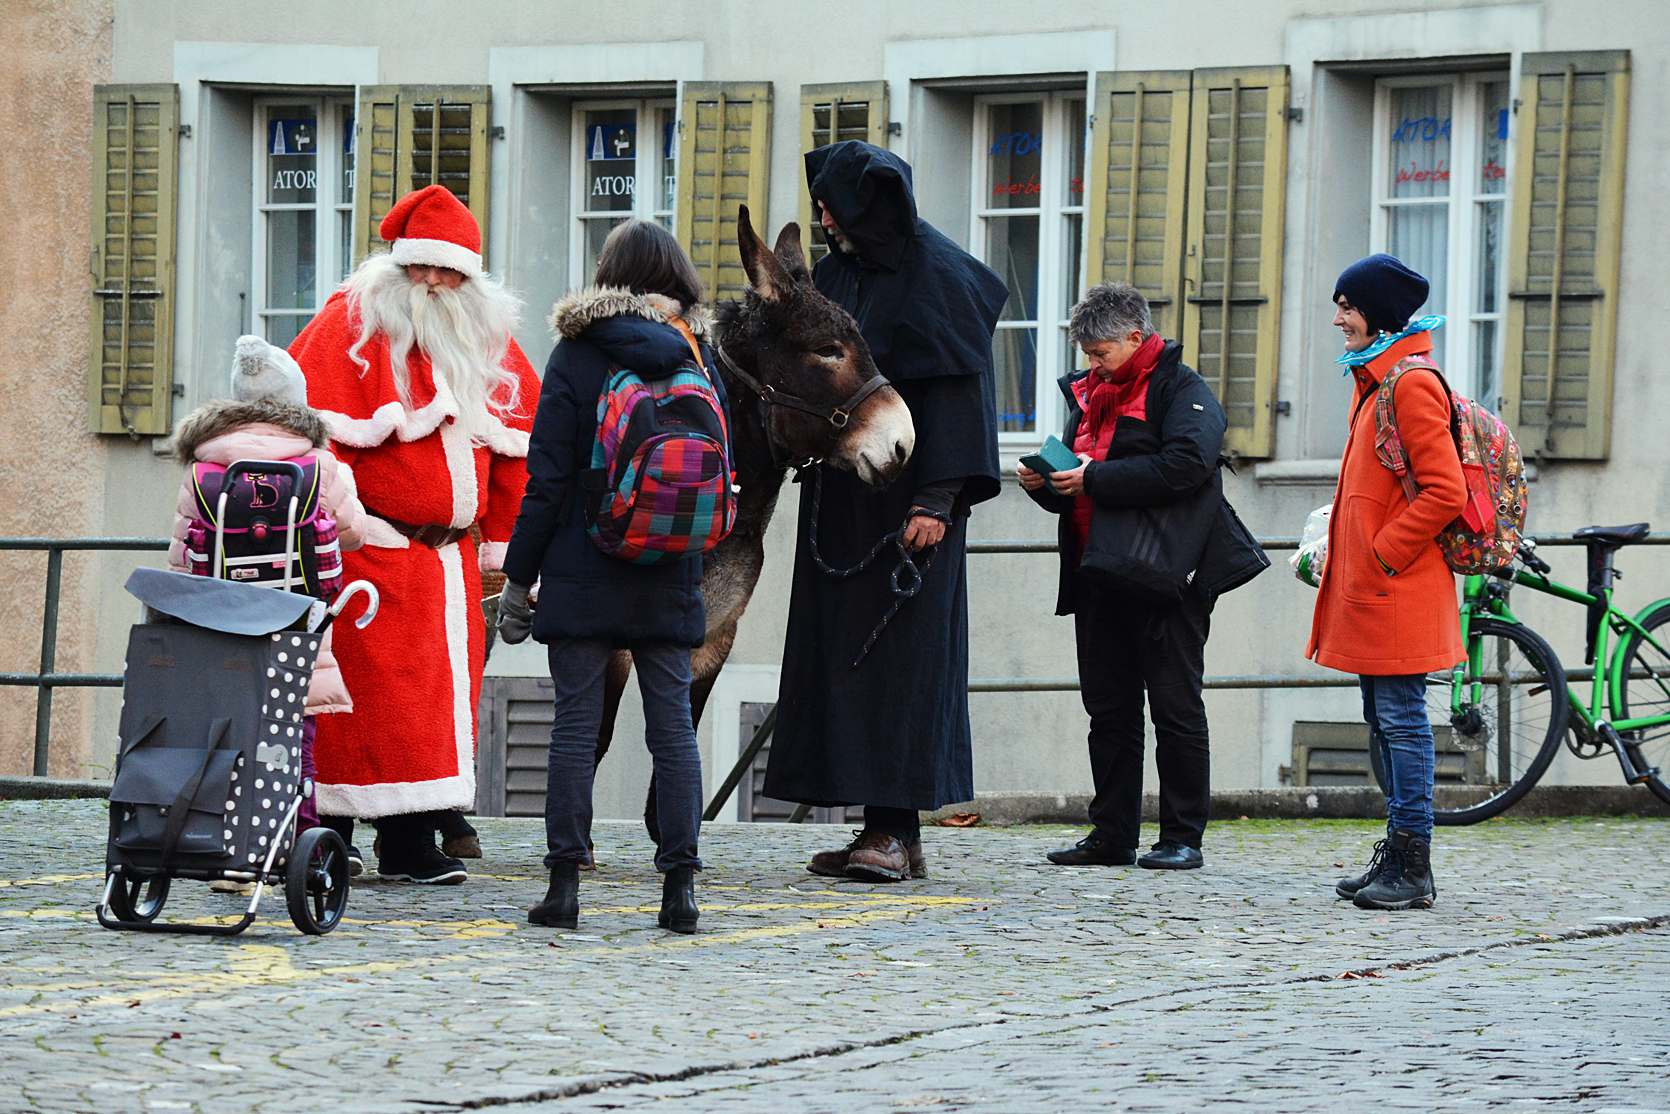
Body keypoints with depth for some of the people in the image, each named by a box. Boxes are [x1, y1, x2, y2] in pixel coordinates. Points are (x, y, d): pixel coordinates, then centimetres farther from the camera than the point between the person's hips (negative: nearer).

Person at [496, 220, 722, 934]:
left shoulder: (577, 353, -5)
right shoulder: (696, 355, 5)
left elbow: (548, 477, -6)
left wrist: (518, 577, 0)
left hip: (582, 572, -3)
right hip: (670, 579, 3)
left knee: (575, 721, 0)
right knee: (673, 725, 5)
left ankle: (564, 883, -1)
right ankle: (680, 884, 2)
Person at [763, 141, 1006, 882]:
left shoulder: (937, 278, -8)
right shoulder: (837, 277, 14)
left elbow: (956, 390, -14)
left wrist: (937, 499, -20)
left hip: (906, 498, -8)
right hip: (843, 500, 8)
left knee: (902, 652, -9)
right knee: (845, 653, 4)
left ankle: (900, 830, -10)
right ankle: (881, 829, 7)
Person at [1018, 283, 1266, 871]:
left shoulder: (1182, 390, -5)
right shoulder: (1089, 394, 19)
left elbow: (1185, 467, -22)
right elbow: (1076, 487, 25)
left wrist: (1096, 478, -20)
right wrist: (1045, 485, 2)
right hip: (1100, 577, 8)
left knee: (1176, 711, -3)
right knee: (1110, 711, 8)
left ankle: (1183, 838, 1)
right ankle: (1112, 836, 13)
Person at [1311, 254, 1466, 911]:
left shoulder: (1412, 384, -14)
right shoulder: (1374, 380, 17)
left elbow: (1444, 492, -20)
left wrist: (1382, 556, -16)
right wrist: (1348, 556, 17)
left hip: (1398, 587, -10)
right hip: (1370, 586, 10)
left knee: (1401, 718, -8)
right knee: (1383, 719, 13)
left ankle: (1412, 871, -7)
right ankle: (1397, 856, 18)